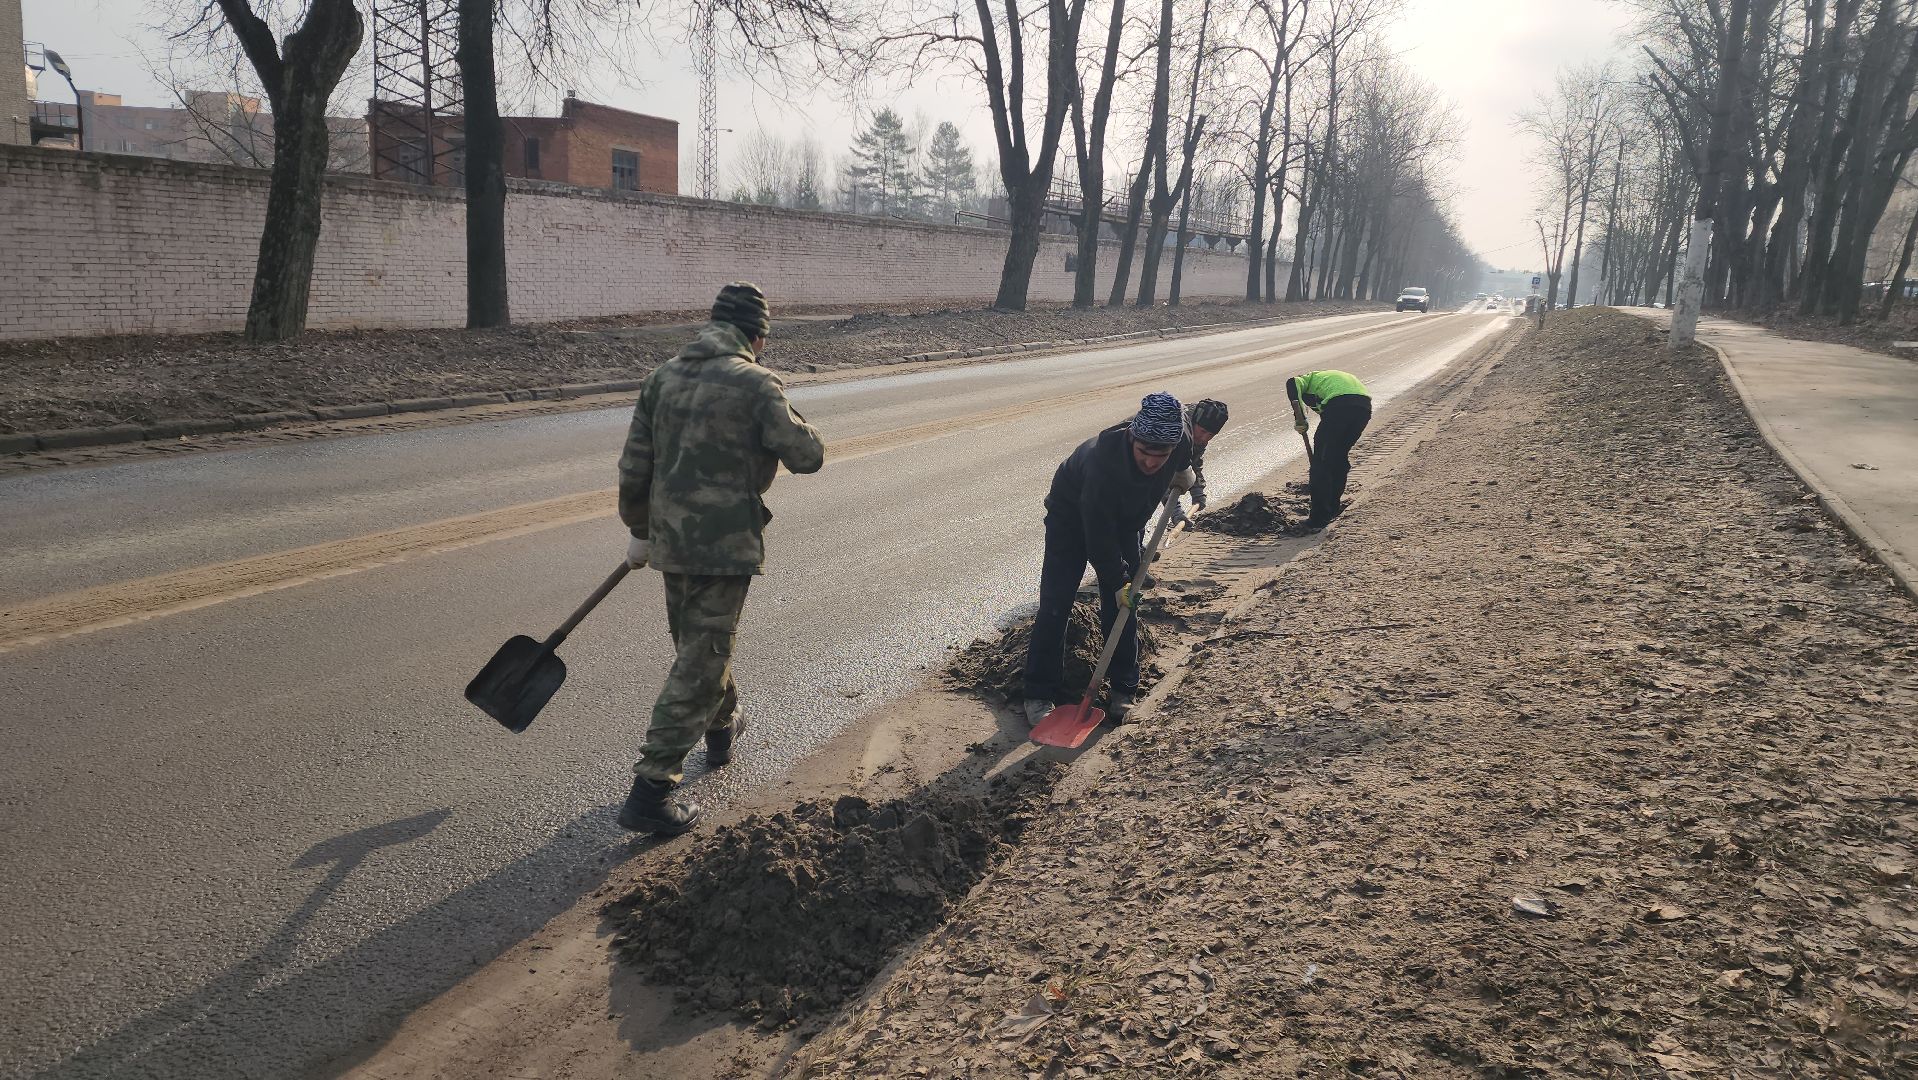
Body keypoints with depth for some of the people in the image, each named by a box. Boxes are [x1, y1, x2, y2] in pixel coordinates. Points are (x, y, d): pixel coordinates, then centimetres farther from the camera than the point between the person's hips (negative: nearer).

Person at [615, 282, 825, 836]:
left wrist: (640, 530, 20)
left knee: (696, 643, 26)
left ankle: (723, 726, 50)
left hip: (670, 540, 7)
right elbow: (807, 456, -10)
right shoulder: (755, 384, -13)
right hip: (725, 543, -7)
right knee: (699, 664, -1)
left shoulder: (662, 377, 6)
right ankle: (650, 791, -2)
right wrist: (795, 425, 12)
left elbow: (634, 467, 8)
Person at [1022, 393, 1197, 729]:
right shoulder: (1103, 458, -43)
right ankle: (1040, 694, -1)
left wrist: (1183, 474, 20)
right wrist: (1118, 580, -24)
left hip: (1123, 520, 5)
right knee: (1055, 606, -9)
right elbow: (1097, 534, -33)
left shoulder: (1179, 438, -28)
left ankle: (1124, 689, 15)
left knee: (1121, 607, 2)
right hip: (1072, 517, -5)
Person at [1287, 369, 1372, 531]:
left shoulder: (1311, 378, 28)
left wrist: (1298, 416, -8)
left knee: (1321, 461, 5)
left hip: (1338, 406, -6)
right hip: (1364, 407, 6)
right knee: (1340, 458, 24)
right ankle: (1333, 508, 32)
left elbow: (1293, 383, 1)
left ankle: (1318, 519, 4)